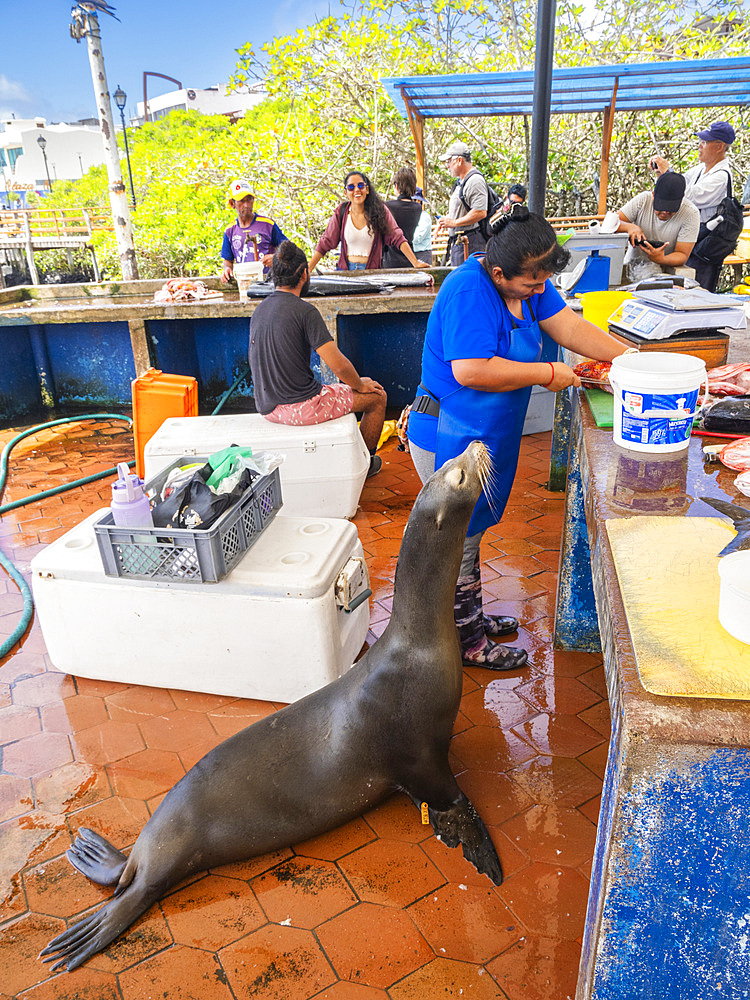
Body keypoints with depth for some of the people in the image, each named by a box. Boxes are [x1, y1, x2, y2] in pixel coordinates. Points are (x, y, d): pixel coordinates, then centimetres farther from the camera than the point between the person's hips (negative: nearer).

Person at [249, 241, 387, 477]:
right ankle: (364, 462, 28)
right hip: (300, 408, -9)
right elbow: (338, 365, -21)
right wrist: (359, 384, 0)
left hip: (268, 408, 9)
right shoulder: (304, 311, -18)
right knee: (376, 396, 10)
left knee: (338, 391, 35)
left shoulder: (259, 310, 6)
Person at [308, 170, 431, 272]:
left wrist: (416, 263, -12)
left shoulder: (380, 210, 0)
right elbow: (325, 243, 5)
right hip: (346, 270, 1)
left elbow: (398, 238, -2)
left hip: (373, 271, -1)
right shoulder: (341, 212, 2)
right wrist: (307, 270, -3)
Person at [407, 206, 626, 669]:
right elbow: (470, 371, -33)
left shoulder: (528, 280, 4)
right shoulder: (469, 291, -24)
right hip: (451, 439, -9)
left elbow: (569, 326, 9)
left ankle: (470, 617, 40)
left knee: (467, 532, 22)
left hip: (484, 436, 9)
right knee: (458, 541, 4)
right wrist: (547, 374, -22)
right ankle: (468, 644, 21)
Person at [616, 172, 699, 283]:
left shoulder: (691, 213, -12)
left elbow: (682, 255, -14)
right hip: (636, 262, 3)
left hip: (668, 267, -3)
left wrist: (661, 259, -37)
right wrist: (629, 227, -28)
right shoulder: (643, 199, -6)